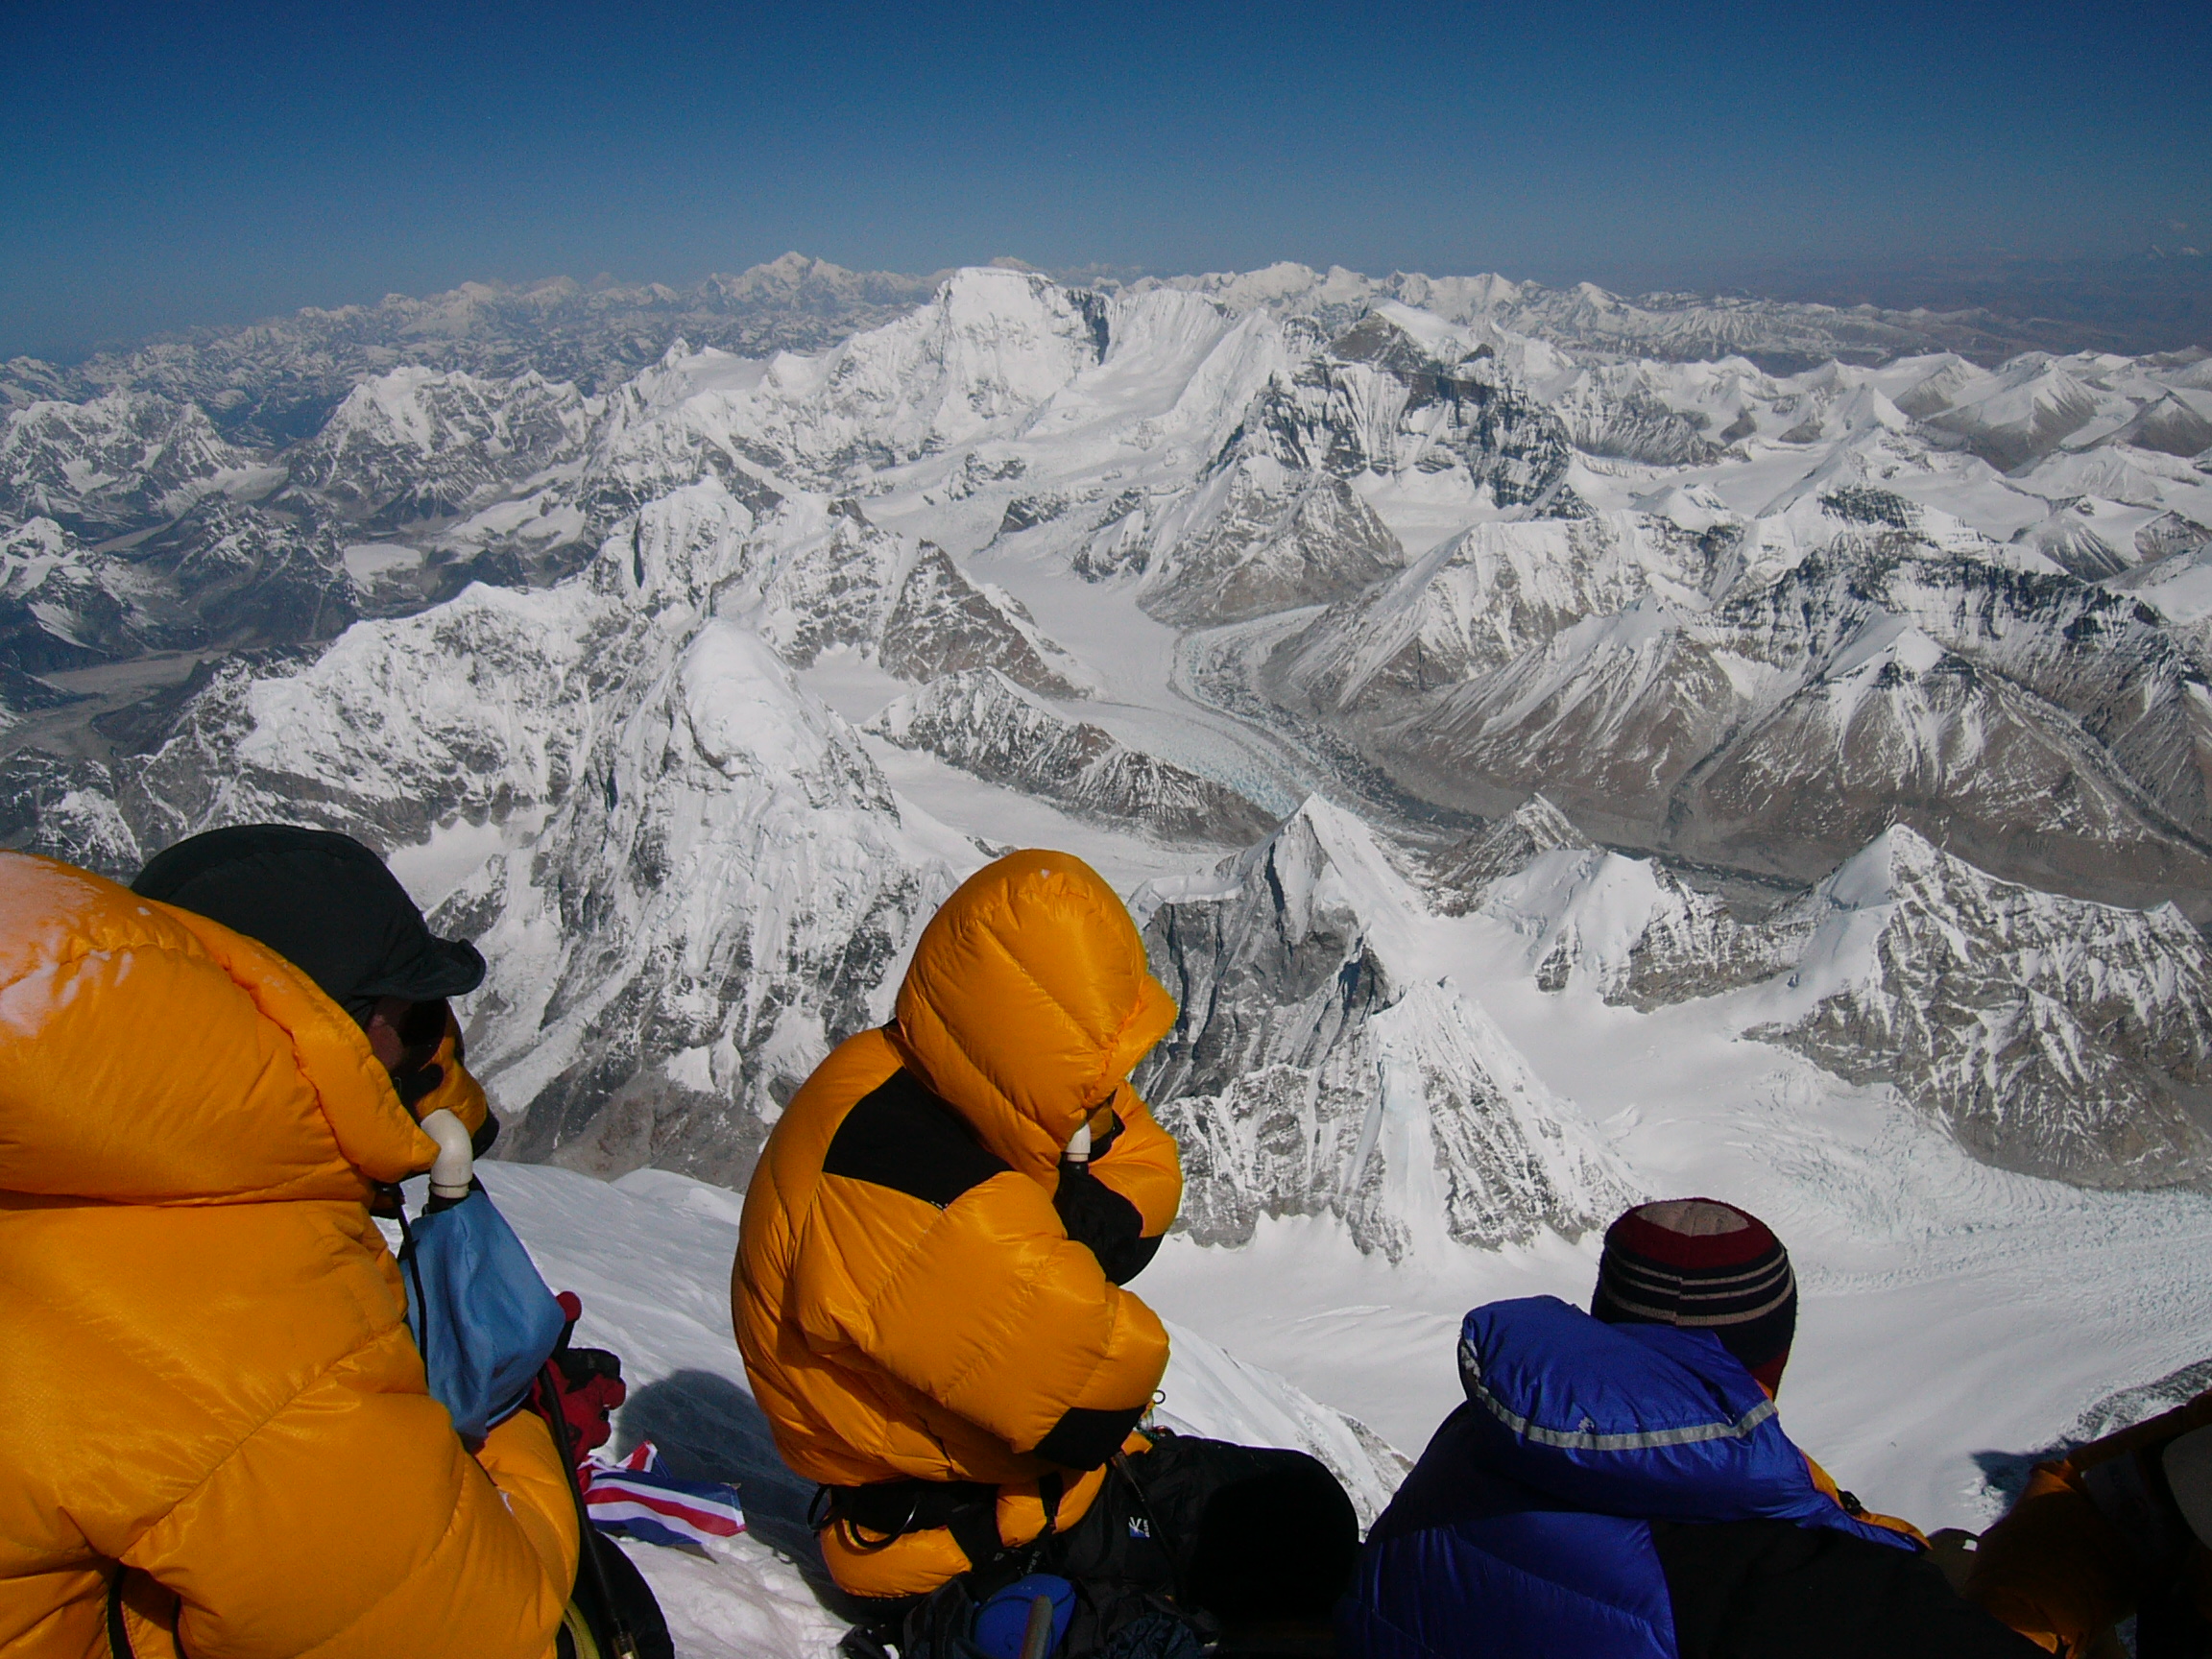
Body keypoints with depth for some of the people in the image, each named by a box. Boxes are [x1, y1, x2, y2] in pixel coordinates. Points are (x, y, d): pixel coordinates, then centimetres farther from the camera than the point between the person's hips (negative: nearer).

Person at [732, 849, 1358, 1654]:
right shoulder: (904, 1185, -35)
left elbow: (1143, 1165, 4)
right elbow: (1099, 1390, -33)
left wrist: (1085, 1227, -17)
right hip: (978, 1550, -9)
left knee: (1296, 1501, 11)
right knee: (1299, 1526, -9)